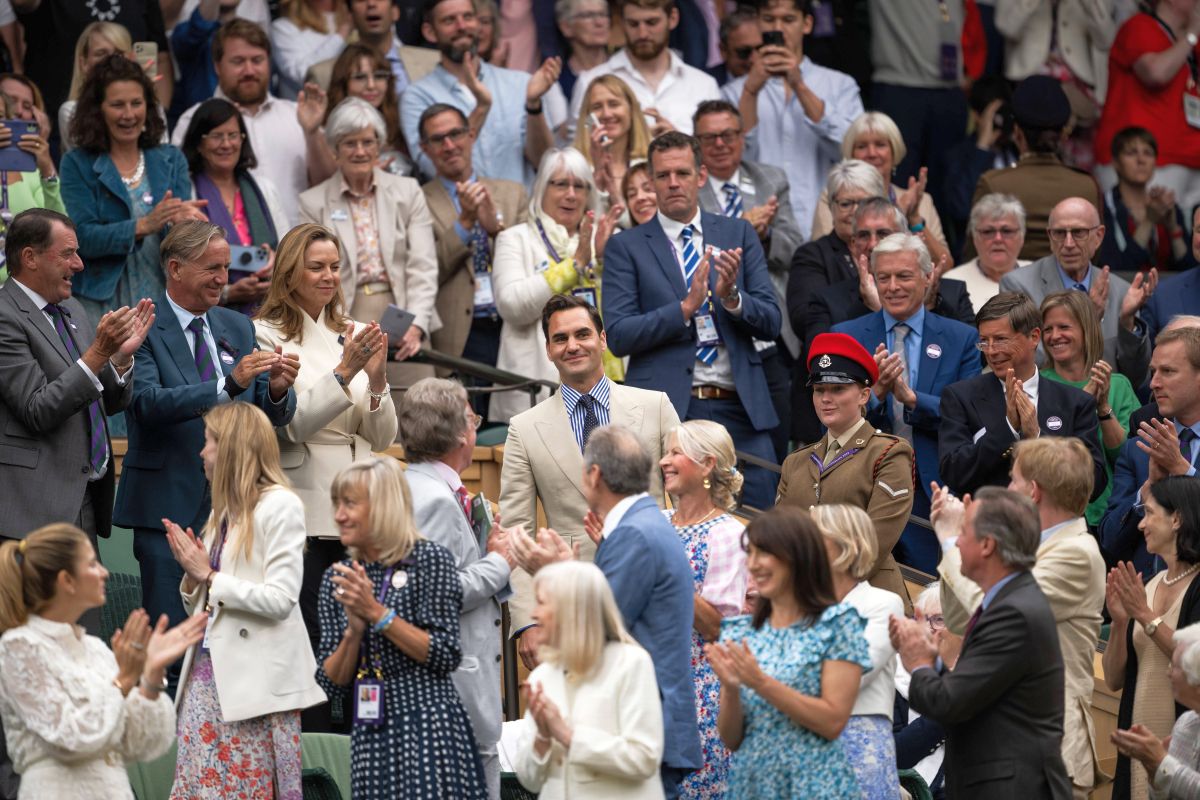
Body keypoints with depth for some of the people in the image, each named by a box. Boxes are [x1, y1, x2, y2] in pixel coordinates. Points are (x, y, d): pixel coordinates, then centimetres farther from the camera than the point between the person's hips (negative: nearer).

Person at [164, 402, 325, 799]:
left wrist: (209, 576, -11)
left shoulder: (279, 506, -7)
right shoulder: (227, 509, 15)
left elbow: (280, 599, -16)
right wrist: (192, 576, -1)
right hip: (208, 668, 7)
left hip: (257, 679, -7)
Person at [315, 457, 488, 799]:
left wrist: (376, 612, -12)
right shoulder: (338, 578, 12)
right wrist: (354, 630, -9)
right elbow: (332, 684, 9)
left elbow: (446, 656, -9)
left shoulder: (429, 560, -2)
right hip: (370, 738, 5)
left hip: (427, 728, -5)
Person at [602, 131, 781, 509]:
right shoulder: (626, 247, 5)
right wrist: (686, 307, -16)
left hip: (740, 409, 2)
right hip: (667, 410, -2)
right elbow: (619, 336, -5)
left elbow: (771, 324, 9)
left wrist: (732, 297, -11)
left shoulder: (738, 235, 12)